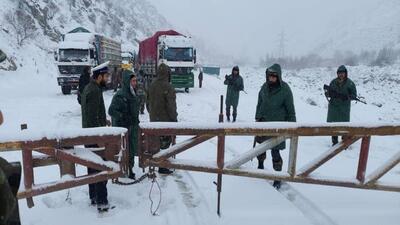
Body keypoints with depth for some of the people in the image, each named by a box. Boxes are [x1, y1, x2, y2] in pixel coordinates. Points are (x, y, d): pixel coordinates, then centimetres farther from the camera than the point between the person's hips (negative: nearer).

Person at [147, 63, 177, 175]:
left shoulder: (151, 86, 6)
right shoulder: (168, 87, -18)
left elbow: (148, 102, 14)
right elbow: (171, 106, -17)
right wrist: (174, 118, -8)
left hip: (154, 119, 7)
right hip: (166, 120, -7)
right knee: (165, 143, 2)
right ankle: (162, 167, 7)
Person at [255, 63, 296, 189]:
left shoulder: (285, 89, -14)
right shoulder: (265, 87, -1)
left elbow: (290, 109, -8)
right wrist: (257, 117, 11)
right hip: (263, 122, 5)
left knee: (275, 152, -1)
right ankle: (260, 165, 45)